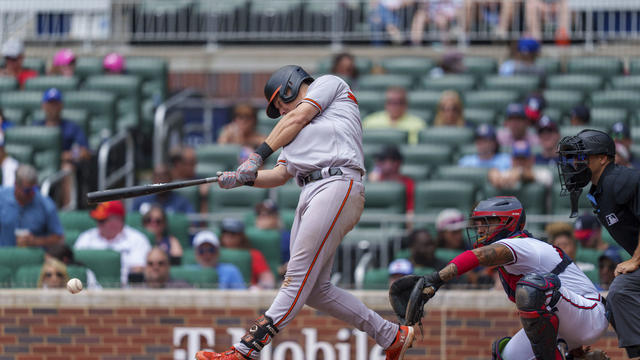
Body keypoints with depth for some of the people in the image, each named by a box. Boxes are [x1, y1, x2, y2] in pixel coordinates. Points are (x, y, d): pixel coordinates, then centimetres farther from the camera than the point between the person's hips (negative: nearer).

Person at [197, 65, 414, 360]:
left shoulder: (329, 83, 17)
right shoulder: (301, 132, 37)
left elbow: (297, 118, 4)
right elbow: (280, 175, 25)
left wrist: (259, 155, 3)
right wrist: (243, 178, 9)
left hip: (338, 183, -9)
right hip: (310, 195, 9)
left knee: (299, 275, -16)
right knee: (314, 289, 0)